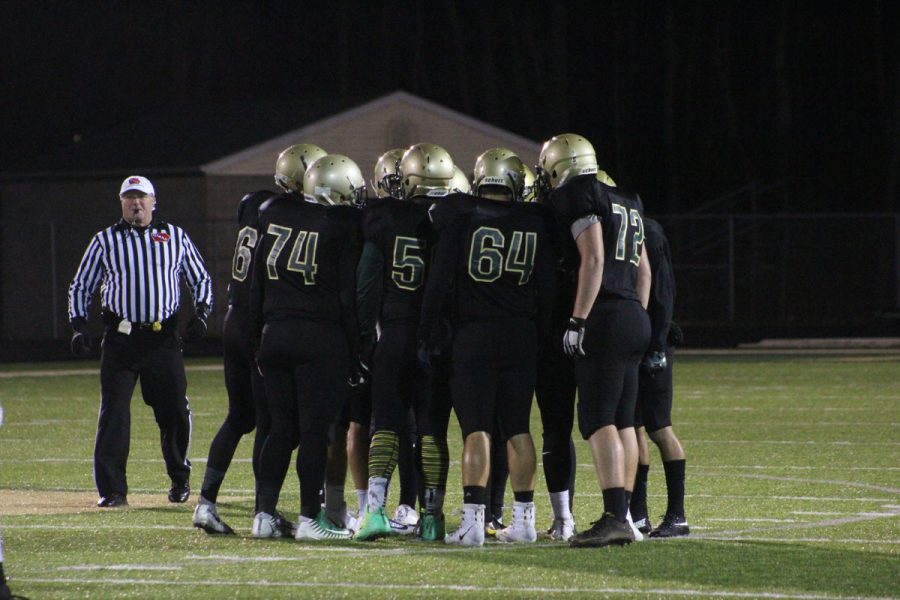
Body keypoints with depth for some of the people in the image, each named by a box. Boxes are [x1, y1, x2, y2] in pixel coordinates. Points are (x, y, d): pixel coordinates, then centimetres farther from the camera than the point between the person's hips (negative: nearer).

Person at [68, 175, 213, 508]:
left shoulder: (176, 237, 10)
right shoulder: (105, 241, 8)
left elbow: (200, 279, 17)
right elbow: (80, 286, 13)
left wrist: (201, 312, 0)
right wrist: (78, 325, -1)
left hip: (164, 339, 1)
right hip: (120, 339, -1)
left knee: (175, 411, 2)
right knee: (113, 413, -7)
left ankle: (179, 479, 22)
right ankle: (112, 489, -5)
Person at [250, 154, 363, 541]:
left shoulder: (273, 216, 9)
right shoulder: (340, 227, -7)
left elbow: (256, 288, 13)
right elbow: (349, 296, -6)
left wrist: (261, 337, 18)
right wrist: (353, 349, 1)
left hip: (275, 333, 5)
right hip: (321, 339, -5)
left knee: (282, 428, 11)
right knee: (315, 429, -1)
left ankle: (264, 514, 6)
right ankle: (309, 517, -1)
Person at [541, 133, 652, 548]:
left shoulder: (580, 198, -6)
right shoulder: (626, 203, 21)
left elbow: (593, 258, -15)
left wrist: (578, 321, -16)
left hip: (606, 318, -9)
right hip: (635, 318, 9)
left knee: (599, 423, -12)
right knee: (623, 422, 11)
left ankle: (613, 517, -20)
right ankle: (622, 516, 11)